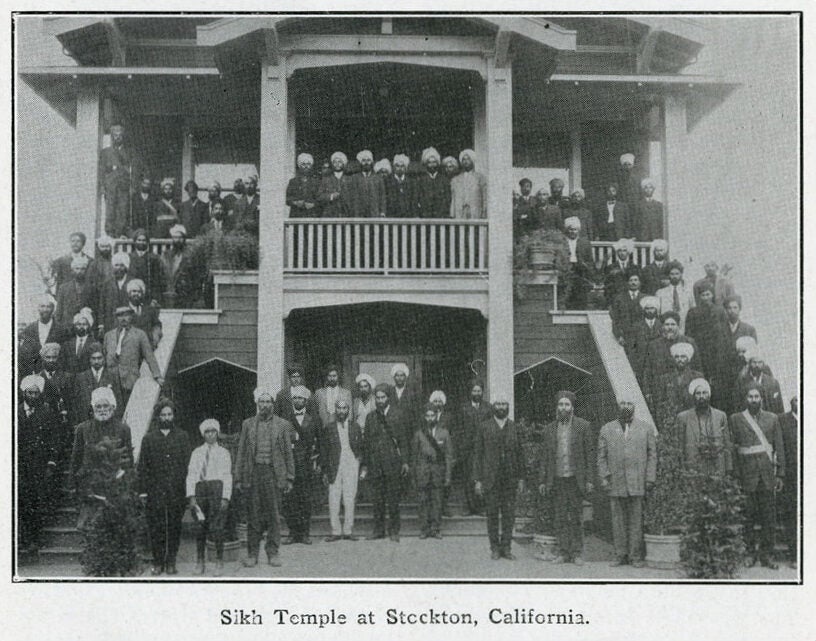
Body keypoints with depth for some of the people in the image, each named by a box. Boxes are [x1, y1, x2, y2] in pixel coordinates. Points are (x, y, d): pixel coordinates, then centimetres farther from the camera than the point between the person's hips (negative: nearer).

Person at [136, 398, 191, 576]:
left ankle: (171, 562, 12)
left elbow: (187, 464, 5)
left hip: (176, 491, 0)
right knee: (155, 528, 0)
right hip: (154, 491, 0)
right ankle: (158, 563, 9)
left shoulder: (182, 437, 8)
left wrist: (185, 486, -3)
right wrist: (142, 490, -1)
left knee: (174, 527, 4)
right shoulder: (149, 438, 7)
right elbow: (142, 466, 6)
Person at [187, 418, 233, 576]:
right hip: (200, 488, 2)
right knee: (200, 527, 1)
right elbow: (191, 474, 9)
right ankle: (200, 561, 12)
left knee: (217, 527, -8)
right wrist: (191, 496, -2)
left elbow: (227, 476, 6)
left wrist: (225, 498, -4)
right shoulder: (196, 452, 15)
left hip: (217, 488, -2)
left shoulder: (223, 452, 11)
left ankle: (219, 562, 2)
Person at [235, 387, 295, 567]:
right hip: (253, 472, 1)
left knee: (273, 515, 0)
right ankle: (252, 554, 8)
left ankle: (273, 553, 8)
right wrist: (239, 478, 4)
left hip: (274, 473, -1)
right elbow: (241, 452, 10)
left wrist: (289, 478, 2)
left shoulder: (283, 425, 8)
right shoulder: (248, 424, 11)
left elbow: (288, 453, 8)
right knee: (253, 515, 2)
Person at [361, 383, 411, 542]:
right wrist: (365, 466, 10)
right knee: (377, 498, 5)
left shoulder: (398, 414, 3)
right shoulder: (370, 417, 12)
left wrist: (404, 461, -4)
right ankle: (378, 530, 13)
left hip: (393, 461, -3)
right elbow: (366, 443, 14)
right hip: (375, 462, 3)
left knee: (393, 498, 0)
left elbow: (403, 439, 1)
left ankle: (394, 531, 7)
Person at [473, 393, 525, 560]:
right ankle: (495, 548, 12)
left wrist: (521, 478, 6)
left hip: (510, 480, 2)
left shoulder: (514, 427, 8)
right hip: (490, 480, -2)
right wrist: (477, 480, -3)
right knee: (492, 515, 2)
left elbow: (519, 454, 10)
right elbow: (477, 454, 2)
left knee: (509, 515, 2)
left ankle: (506, 548, 11)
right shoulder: (484, 427, 2)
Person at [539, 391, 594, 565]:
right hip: (556, 479, 3)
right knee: (559, 518, 2)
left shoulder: (583, 426, 2)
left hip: (575, 479, -3)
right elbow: (545, 456, 12)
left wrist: (589, 480, -6)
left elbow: (589, 454, 1)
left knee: (576, 518, 1)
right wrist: (543, 480, 7)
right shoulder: (550, 428, 10)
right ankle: (563, 552, 8)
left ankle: (577, 553, 9)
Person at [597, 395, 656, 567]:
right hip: (615, 483, 1)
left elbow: (651, 455, 7)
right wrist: (603, 478, 0)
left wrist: (650, 478, -1)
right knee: (618, 521, 2)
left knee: (636, 520, -1)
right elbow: (601, 456, 10)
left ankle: (636, 556, 6)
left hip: (637, 482, -1)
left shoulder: (646, 428, 9)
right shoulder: (606, 430, 11)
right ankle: (620, 555, 9)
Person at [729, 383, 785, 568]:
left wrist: (780, 474, 4)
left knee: (768, 516, 2)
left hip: (768, 472, 2)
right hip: (747, 474, -2)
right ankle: (749, 552, 10)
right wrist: (734, 476, -5)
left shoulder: (772, 418, 11)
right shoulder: (735, 419, 5)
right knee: (748, 516, 0)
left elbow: (779, 447, 10)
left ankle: (767, 554, 8)